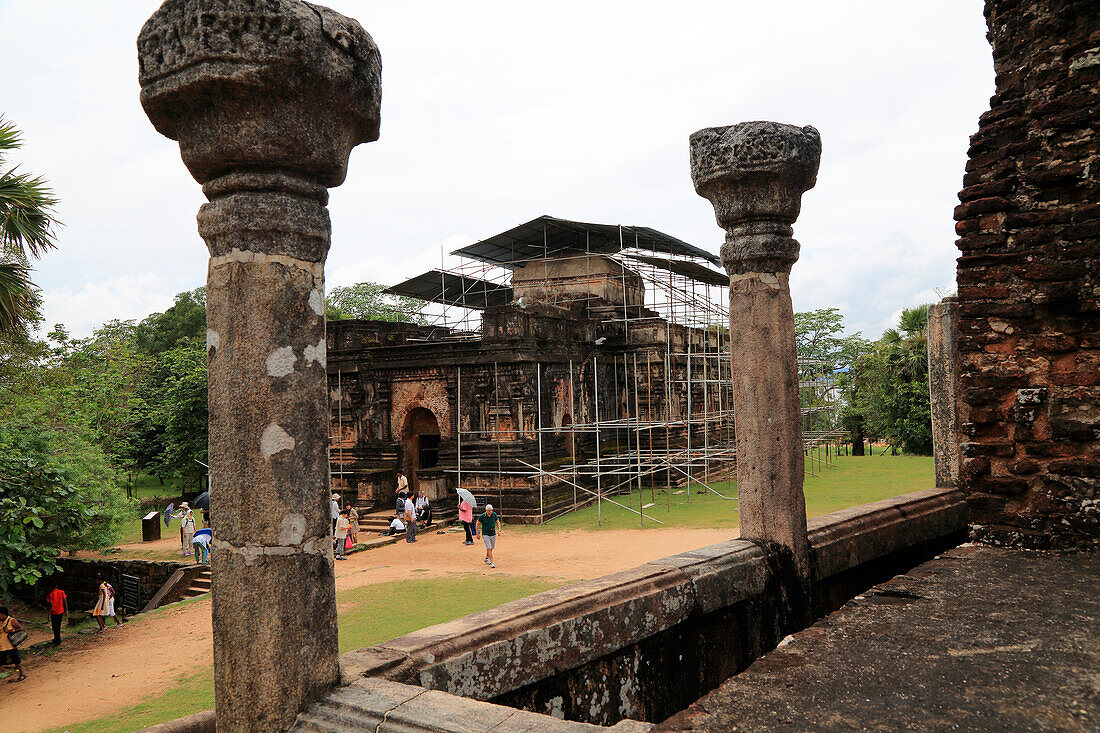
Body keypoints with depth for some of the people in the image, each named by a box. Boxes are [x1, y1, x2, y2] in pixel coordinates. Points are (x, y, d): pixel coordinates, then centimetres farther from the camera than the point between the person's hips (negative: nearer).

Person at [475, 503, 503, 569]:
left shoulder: (494, 515, -6)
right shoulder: (482, 516, -15)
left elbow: (498, 522, 10)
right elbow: (477, 524, -2)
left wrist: (499, 530, -4)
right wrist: (478, 534, -2)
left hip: (493, 534, 4)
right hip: (485, 535, -4)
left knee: (492, 548, 17)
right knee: (489, 548, -14)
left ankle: (486, 558, 42)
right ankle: (492, 563, -13)